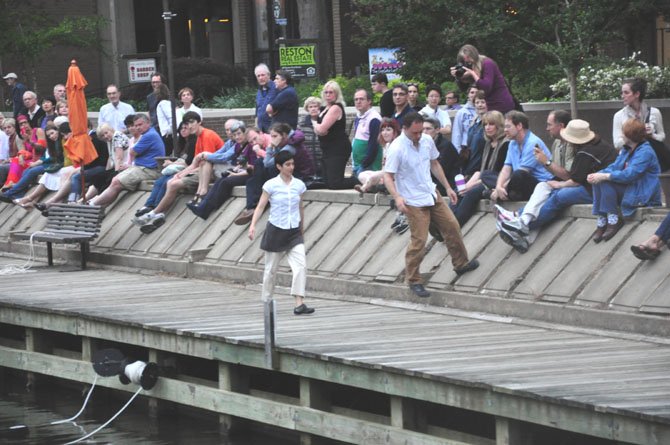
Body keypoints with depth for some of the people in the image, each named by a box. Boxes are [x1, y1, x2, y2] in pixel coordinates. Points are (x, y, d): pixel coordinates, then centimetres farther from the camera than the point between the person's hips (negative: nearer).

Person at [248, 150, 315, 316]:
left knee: (301, 265, -15)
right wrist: (253, 225, -19)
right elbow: (260, 206, -6)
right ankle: (266, 301, 24)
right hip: (276, 230, -2)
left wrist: (302, 228, 21)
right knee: (271, 269, 8)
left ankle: (299, 303, -19)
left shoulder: (299, 185, 4)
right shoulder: (271, 185, -6)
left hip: (294, 232, 2)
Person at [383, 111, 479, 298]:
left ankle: (461, 264, 31)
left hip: (432, 194, 7)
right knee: (419, 240, -7)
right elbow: (387, 176, -21)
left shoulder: (427, 140, 0)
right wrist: (397, 197, -36)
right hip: (413, 202, -7)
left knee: (451, 226, 12)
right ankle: (413, 281, 6)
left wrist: (447, 187, 15)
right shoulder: (397, 148, -21)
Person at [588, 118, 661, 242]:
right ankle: (601, 222, -18)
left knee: (604, 182, -24)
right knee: (598, 181, -12)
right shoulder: (626, 149, 13)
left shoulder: (645, 152, -16)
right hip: (626, 188, 9)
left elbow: (629, 175, -25)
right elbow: (614, 167, 8)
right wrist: (596, 175, -11)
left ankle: (613, 220, -20)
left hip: (641, 197, -9)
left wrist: (604, 176, -25)